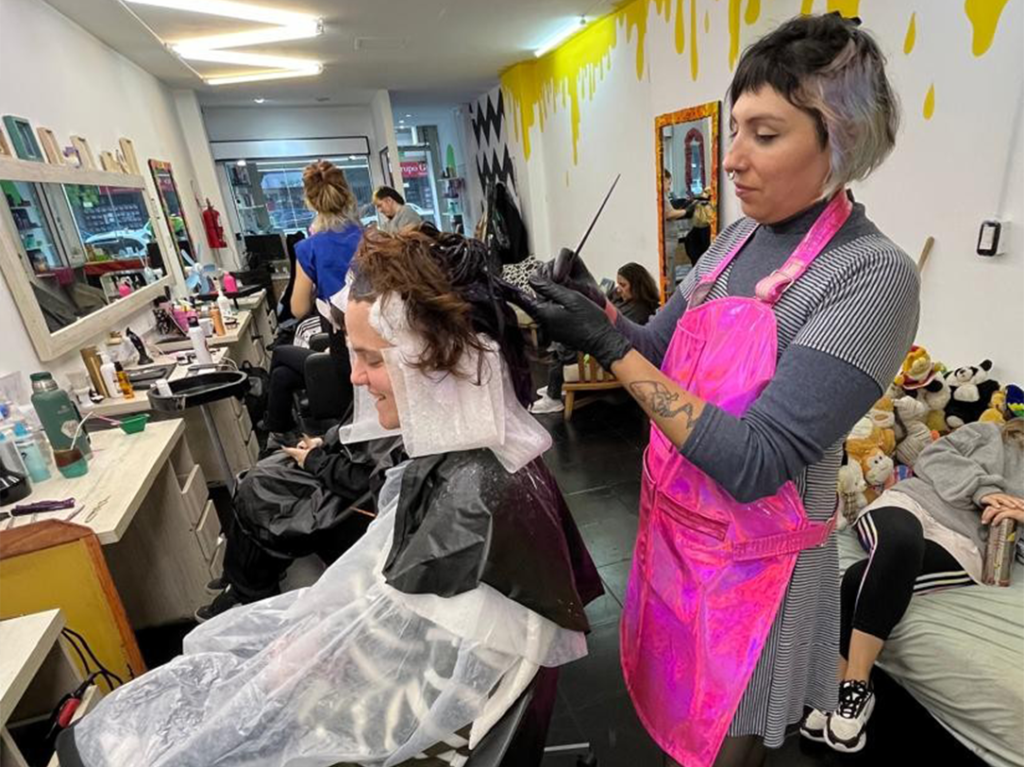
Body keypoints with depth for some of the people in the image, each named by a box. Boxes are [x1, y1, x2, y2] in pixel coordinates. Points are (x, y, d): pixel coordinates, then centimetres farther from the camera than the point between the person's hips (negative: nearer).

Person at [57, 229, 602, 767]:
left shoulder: (473, 497, -36)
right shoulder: (457, 445, -8)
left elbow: (390, 628, -25)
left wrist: (299, 654, -10)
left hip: (410, 700, -7)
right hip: (404, 644, 7)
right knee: (211, 651, 21)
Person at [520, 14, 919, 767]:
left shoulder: (874, 276, -22)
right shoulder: (740, 237, 0)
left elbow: (754, 462, -28)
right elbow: (663, 351, 6)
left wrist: (609, 345, -28)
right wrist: (598, 312, -13)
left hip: (752, 560, -6)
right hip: (675, 522, 6)